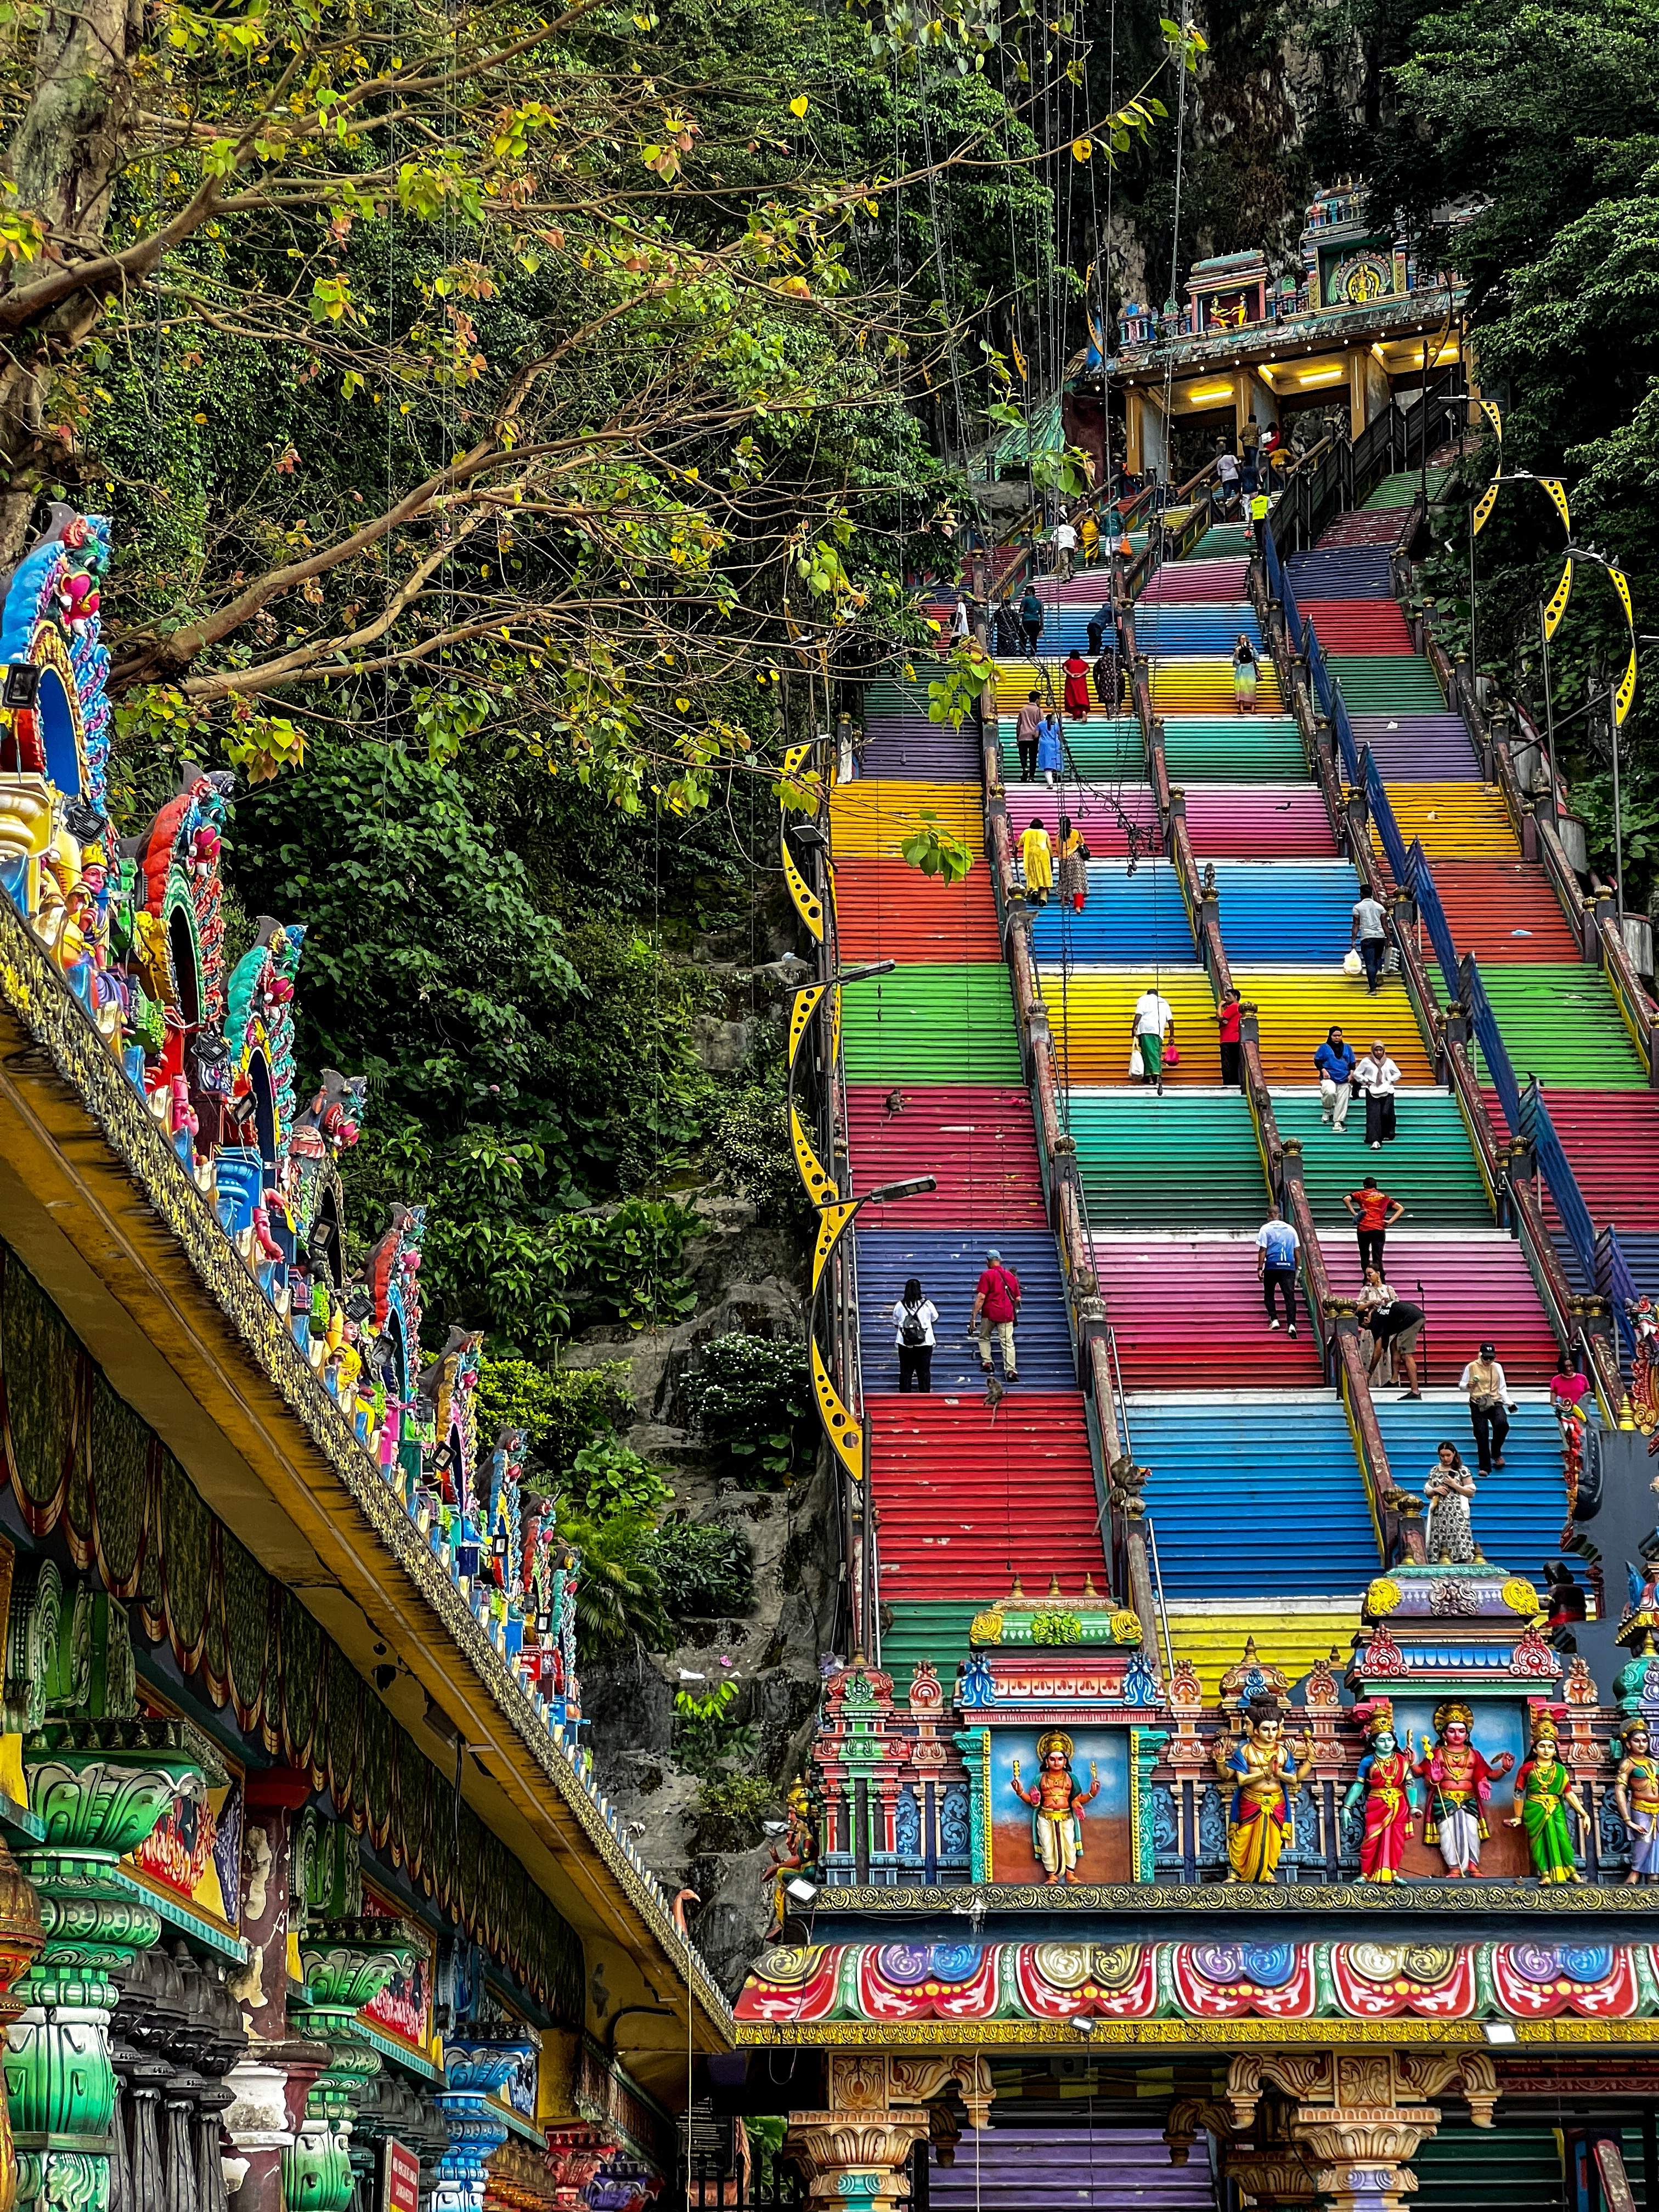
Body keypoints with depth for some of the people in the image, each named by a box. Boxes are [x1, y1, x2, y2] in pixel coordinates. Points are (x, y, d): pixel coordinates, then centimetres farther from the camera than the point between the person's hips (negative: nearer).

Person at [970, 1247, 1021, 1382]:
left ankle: (986, 1363, 8)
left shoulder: (987, 1275, -3)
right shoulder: (1011, 1276, 12)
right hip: (1007, 1314, 3)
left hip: (990, 1312, -3)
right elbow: (1018, 1299, 14)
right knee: (1008, 1342, 1)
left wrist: (974, 1316, -10)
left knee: (984, 1338, 18)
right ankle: (1011, 1370, -8)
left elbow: (981, 1297, -10)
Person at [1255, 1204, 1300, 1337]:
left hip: (1272, 1266, -2)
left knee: (1269, 1294, 15)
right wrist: (1297, 1269, 21)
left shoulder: (1266, 1229, 2)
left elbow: (1262, 1250, -3)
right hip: (1289, 1267, 2)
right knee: (1290, 1295, -3)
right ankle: (1291, 1324, -17)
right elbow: (1296, 1250, 14)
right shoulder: (1290, 1229, 13)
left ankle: (1274, 1319, 2)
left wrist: (1260, 1268, 0)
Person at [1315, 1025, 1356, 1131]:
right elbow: (1317, 1061, 6)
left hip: (1345, 1079, 3)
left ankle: (1338, 1122, -7)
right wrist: (1323, 1071, -10)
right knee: (1330, 1092, -31)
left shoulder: (1347, 1048, 19)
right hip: (1329, 1077, -3)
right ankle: (1327, 1111, -4)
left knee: (1343, 1100, -9)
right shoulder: (1324, 1048, 11)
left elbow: (1352, 1063, 19)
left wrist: (1352, 1073, 1)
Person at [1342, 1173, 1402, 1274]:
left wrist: (1354, 1214, 1)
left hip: (1364, 1229, -1)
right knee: (1378, 1258, -2)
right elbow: (1401, 1208, 17)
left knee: (1365, 1256, 13)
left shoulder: (1361, 1194, 11)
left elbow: (1346, 1199, -5)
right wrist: (1390, 1222, 10)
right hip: (1379, 1230, 1)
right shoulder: (1384, 1197, 19)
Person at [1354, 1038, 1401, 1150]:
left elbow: (1397, 1074, 17)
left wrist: (1390, 1081, 3)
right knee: (1374, 1116, -12)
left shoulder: (1388, 1062, 8)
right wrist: (1365, 1081, -3)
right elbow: (1357, 1073, 7)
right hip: (1372, 1092, -1)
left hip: (1387, 1091, 1)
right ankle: (1375, 1141, -20)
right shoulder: (1367, 1062, 3)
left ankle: (1387, 1135, 18)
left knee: (1386, 1113, -8)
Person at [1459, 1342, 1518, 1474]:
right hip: (1478, 1405, -1)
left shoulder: (1497, 1367, 8)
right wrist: (1468, 1387, -17)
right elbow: (1461, 1386, 6)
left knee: (1502, 1424, -27)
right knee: (1481, 1435, -9)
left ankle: (1496, 1453, -1)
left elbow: (1502, 1389, 11)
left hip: (1495, 1403, 1)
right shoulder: (1471, 1367, 1)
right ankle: (1485, 1467, 1)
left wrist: (1509, 1403, -1)